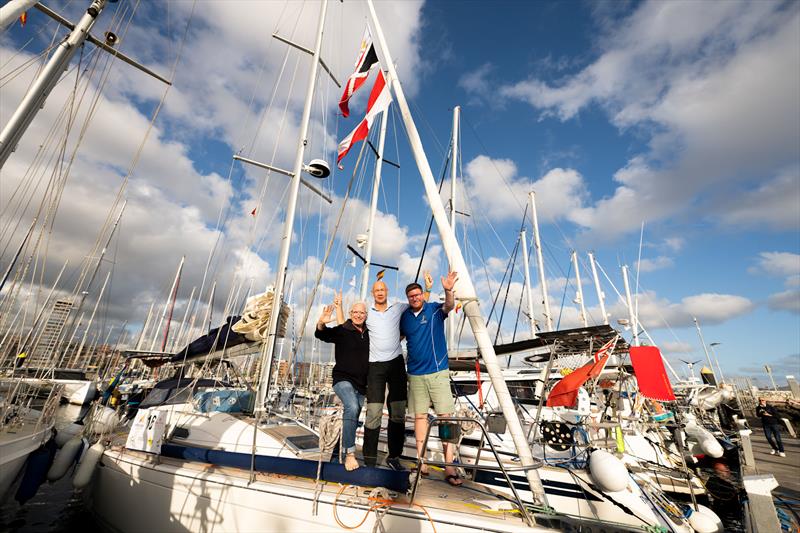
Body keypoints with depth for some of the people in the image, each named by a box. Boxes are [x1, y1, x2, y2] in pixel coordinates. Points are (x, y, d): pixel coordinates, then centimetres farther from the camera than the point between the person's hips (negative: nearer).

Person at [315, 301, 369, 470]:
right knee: (352, 407, -30)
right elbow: (321, 334, -21)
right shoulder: (341, 331, -8)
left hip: (361, 384, 5)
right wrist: (321, 323, -40)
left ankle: (345, 450, 36)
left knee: (353, 418, 15)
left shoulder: (369, 334, 5)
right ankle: (350, 453, -20)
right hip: (343, 379, -5)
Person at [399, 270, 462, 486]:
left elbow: (449, 306, -26)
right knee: (420, 416, 9)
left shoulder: (435, 310, -5)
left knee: (445, 416, -3)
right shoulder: (405, 316, 5)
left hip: (438, 372, -3)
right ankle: (421, 462, 18)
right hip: (415, 374, 3)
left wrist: (448, 290, -45)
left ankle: (449, 466, 2)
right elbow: (398, 337, 21)